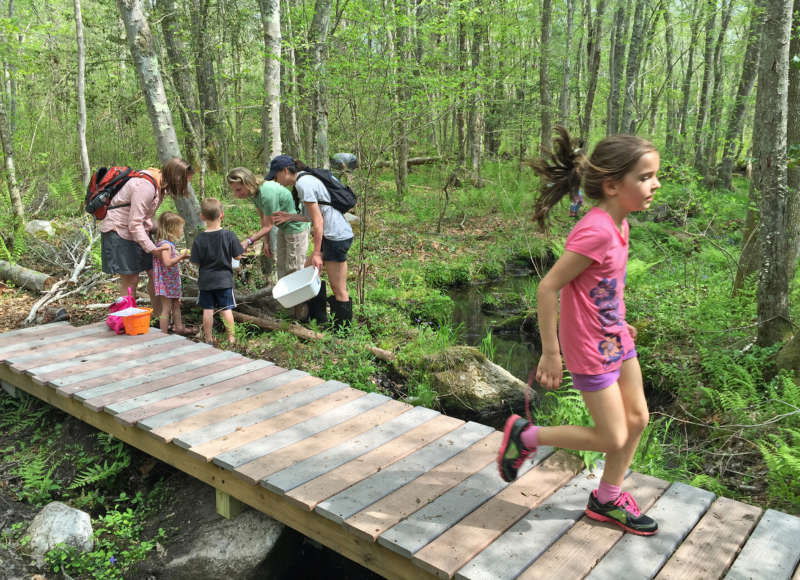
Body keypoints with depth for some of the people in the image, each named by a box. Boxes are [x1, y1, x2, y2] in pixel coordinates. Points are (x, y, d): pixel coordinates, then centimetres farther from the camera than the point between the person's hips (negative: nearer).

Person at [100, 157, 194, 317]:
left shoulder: (161, 184, 2)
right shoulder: (145, 186, -27)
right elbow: (135, 223, -27)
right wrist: (152, 249, -28)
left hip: (139, 230, 9)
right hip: (119, 231, -9)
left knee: (154, 272, 6)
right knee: (130, 279, -4)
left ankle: (159, 314, 16)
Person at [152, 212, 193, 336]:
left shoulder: (169, 244, 10)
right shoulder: (165, 244, -21)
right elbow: (167, 262, -32)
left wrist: (181, 255, 10)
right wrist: (181, 256, -26)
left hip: (172, 282, 10)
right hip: (165, 283, -10)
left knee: (176, 305, 21)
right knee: (166, 309, -4)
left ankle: (179, 327, 34)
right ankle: (164, 333, 2)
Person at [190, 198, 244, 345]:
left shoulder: (199, 239, -9)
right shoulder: (229, 235, -12)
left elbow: (196, 262, -6)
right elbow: (237, 256, -5)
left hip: (206, 281, 0)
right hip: (225, 279, 0)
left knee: (207, 310, 10)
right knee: (226, 309, 7)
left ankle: (208, 337, 18)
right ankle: (231, 337, 12)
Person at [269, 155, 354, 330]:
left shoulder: (303, 184, -13)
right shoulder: (307, 179, 16)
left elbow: (318, 220, -17)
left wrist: (316, 253, -16)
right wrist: (291, 217, 15)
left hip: (336, 237, -11)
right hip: (333, 236, 11)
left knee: (339, 289, -1)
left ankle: (342, 328, 11)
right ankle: (318, 318, 28)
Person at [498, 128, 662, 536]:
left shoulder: (616, 223, 0)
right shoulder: (596, 231, -28)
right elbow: (547, 288, -26)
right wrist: (550, 354, -20)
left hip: (615, 340, 9)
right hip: (592, 351, -9)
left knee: (637, 418, 17)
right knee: (613, 439, 3)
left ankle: (607, 501, 36)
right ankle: (525, 435, 19)